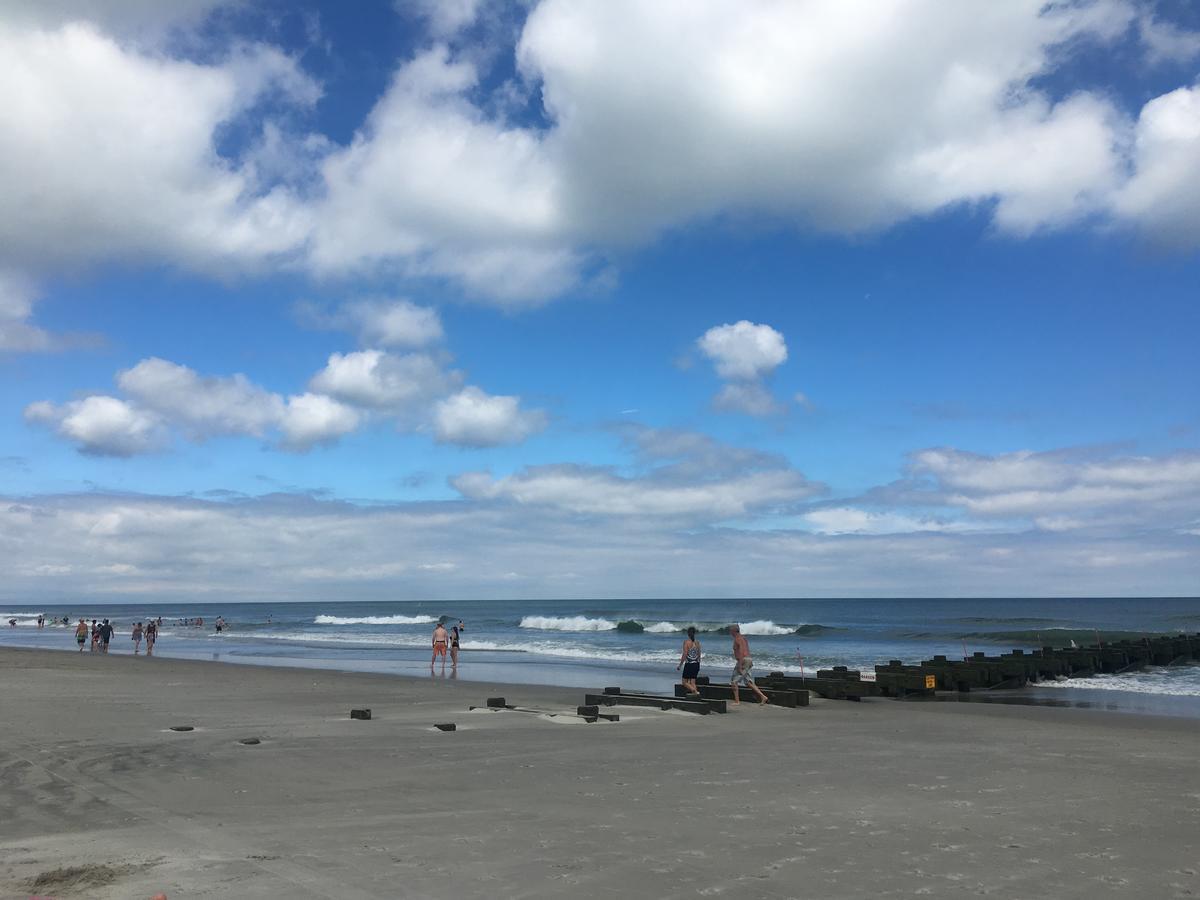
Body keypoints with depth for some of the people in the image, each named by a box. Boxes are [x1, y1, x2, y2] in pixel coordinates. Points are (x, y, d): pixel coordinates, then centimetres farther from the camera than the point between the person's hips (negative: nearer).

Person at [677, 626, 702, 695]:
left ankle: (695, 691, -17)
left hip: (689, 664, -5)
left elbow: (684, 655, -14)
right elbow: (699, 655, 10)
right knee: (693, 682, 13)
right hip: (696, 664, 5)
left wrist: (680, 665, -5)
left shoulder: (686, 642, -13)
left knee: (685, 682, 7)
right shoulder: (697, 642, 3)